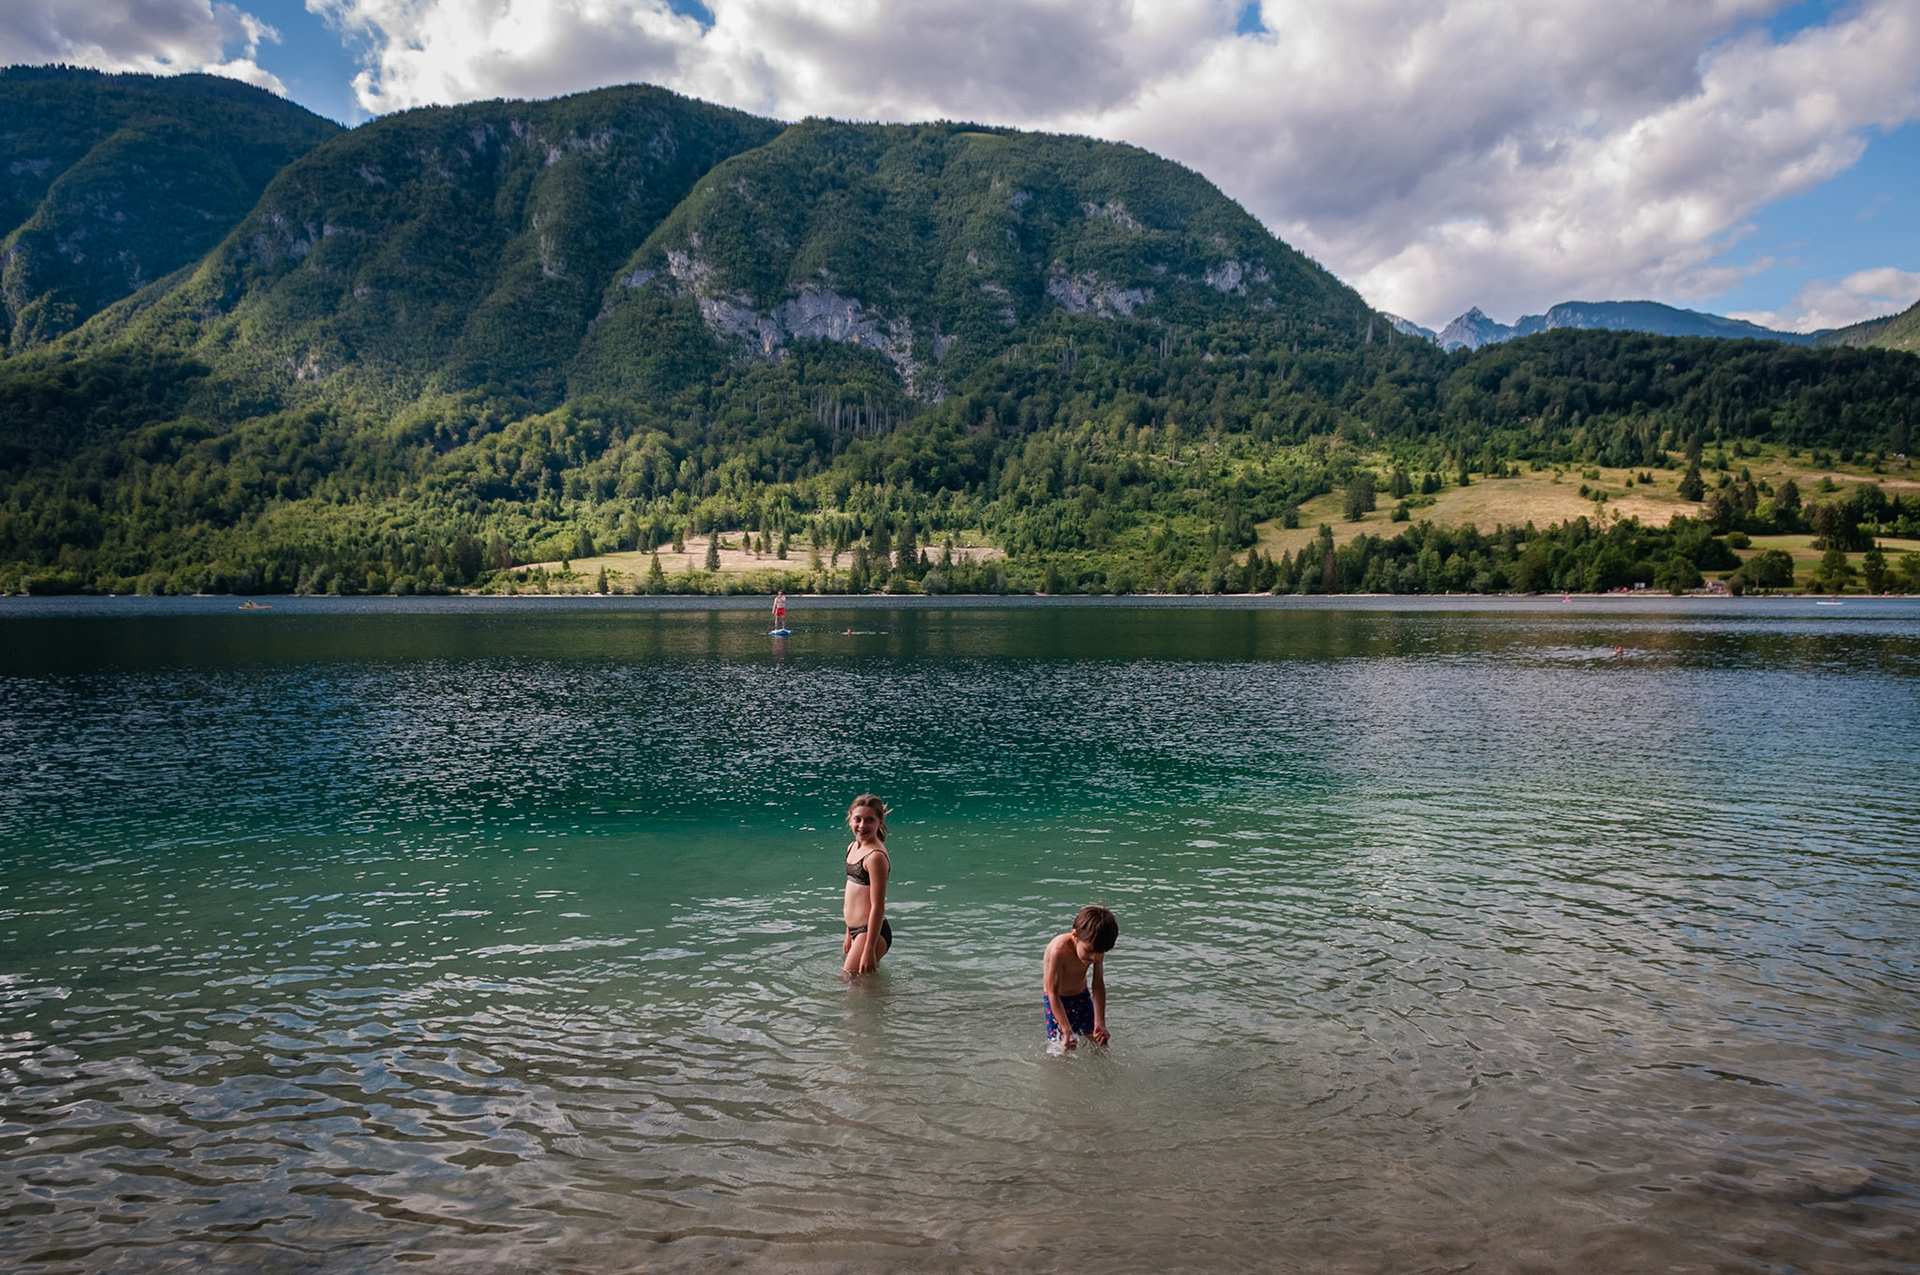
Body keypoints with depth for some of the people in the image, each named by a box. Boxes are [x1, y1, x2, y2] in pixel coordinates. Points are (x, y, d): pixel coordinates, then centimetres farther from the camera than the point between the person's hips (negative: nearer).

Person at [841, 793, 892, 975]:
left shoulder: (875, 856, -19)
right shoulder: (853, 848, 9)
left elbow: (878, 907, -20)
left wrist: (869, 950, -21)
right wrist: (849, 936, 21)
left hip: (871, 932, -9)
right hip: (856, 930, 9)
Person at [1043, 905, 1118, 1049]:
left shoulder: (1096, 949, -19)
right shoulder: (1059, 951, -36)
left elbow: (1098, 986, -11)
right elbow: (1053, 993, -32)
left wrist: (1100, 1023, -18)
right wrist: (1067, 1030, -34)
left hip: (1082, 996, 5)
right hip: (1058, 1001, -5)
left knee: (1100, 1040, 8)